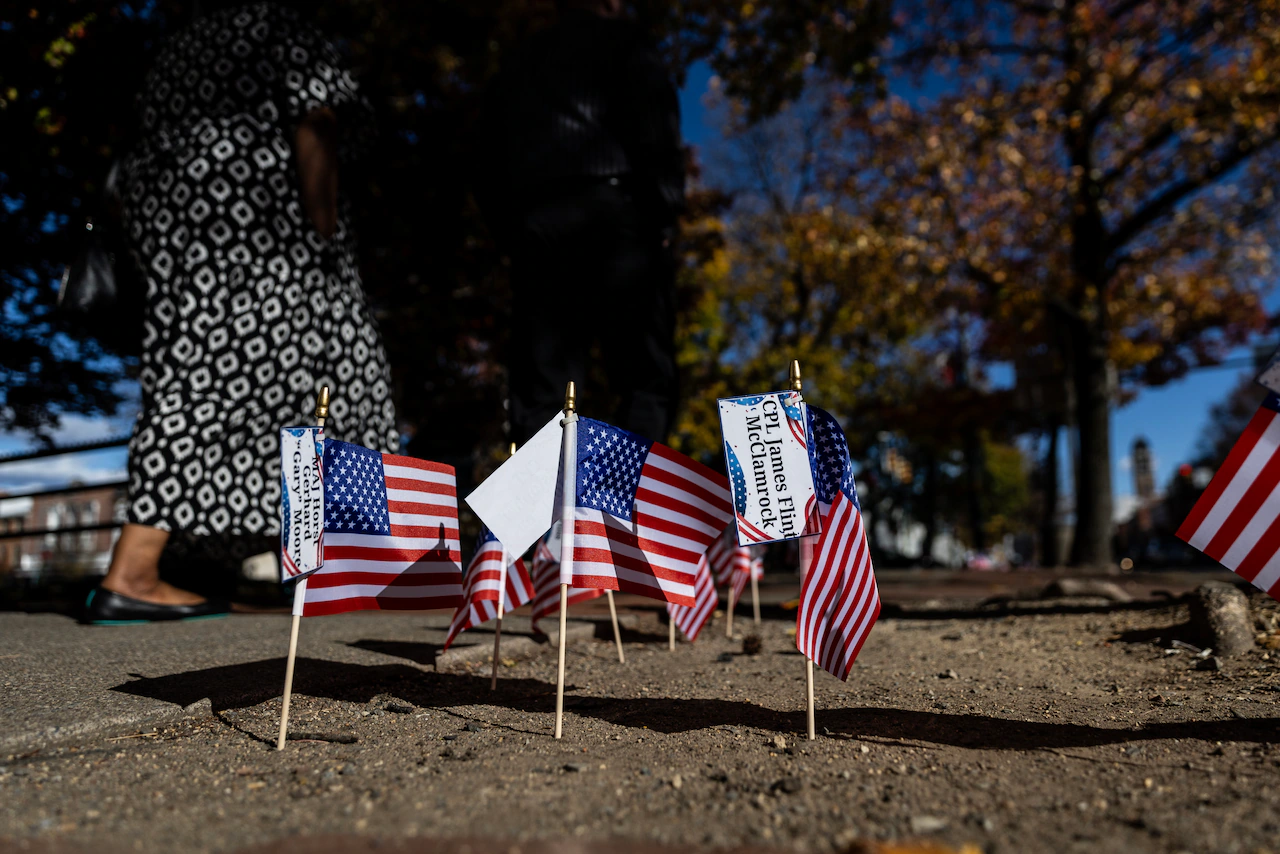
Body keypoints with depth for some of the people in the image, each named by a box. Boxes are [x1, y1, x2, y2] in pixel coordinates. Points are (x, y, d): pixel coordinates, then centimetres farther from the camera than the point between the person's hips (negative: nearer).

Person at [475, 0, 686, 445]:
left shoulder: (515, 70, 30)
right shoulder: (620, 39, 16)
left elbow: (489, 174, 21)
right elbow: (654, 116, -3)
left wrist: (513, 237, 16)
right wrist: (663, 211, -4)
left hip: (534, 226, 5)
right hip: (613, 211, -4)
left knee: (540, 392, 0)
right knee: (646, 380, -5)